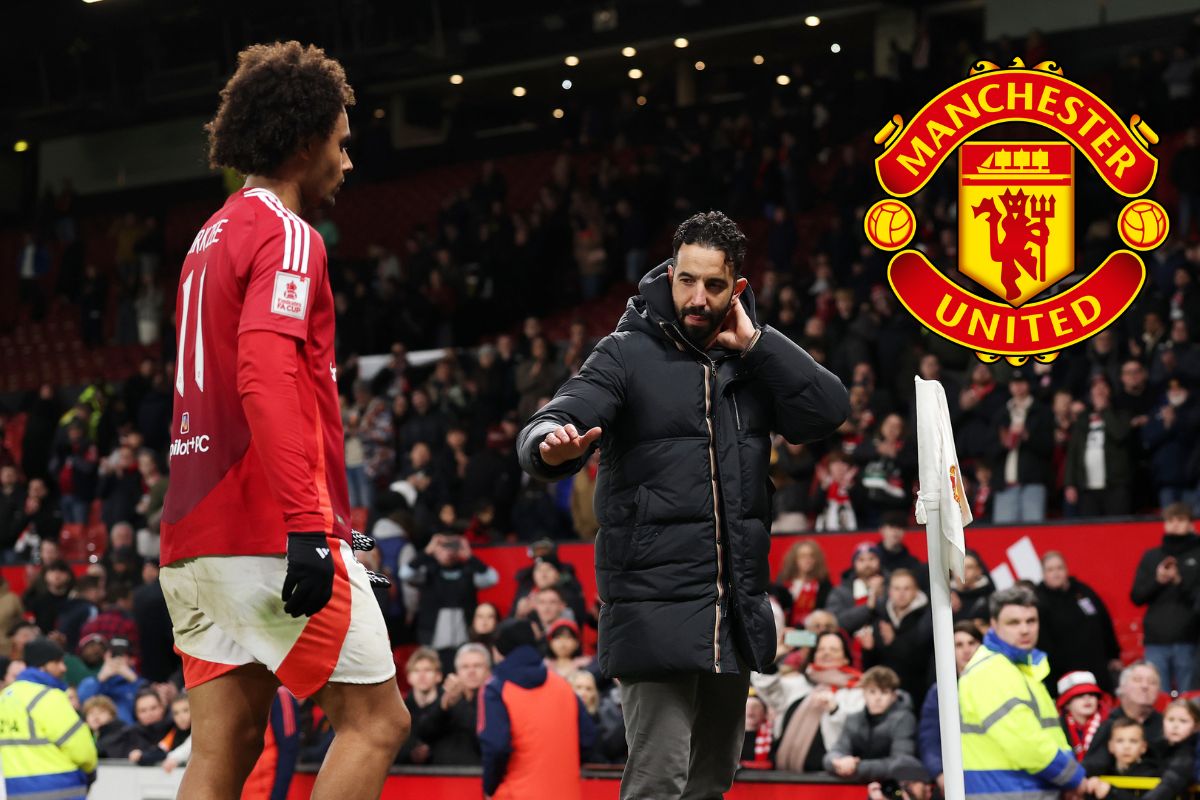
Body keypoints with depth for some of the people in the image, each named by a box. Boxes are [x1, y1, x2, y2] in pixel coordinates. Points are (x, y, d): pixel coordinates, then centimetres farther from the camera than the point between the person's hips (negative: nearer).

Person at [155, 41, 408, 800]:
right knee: (377, 718, -2)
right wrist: (308, 525, -27)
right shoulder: (286, 237, -8)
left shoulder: (213, 238, 21)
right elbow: (265, 379, -22)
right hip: (271, 530, -9)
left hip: (198, 533, 9)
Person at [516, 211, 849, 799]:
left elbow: (828, 412, -2)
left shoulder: (753, 357, 10)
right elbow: (549, 427, -16)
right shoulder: (629, 354, -4)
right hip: (656, 609, -6)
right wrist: (553, 445, -40)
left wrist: (754, 344, -8)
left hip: (736, 611, 6)